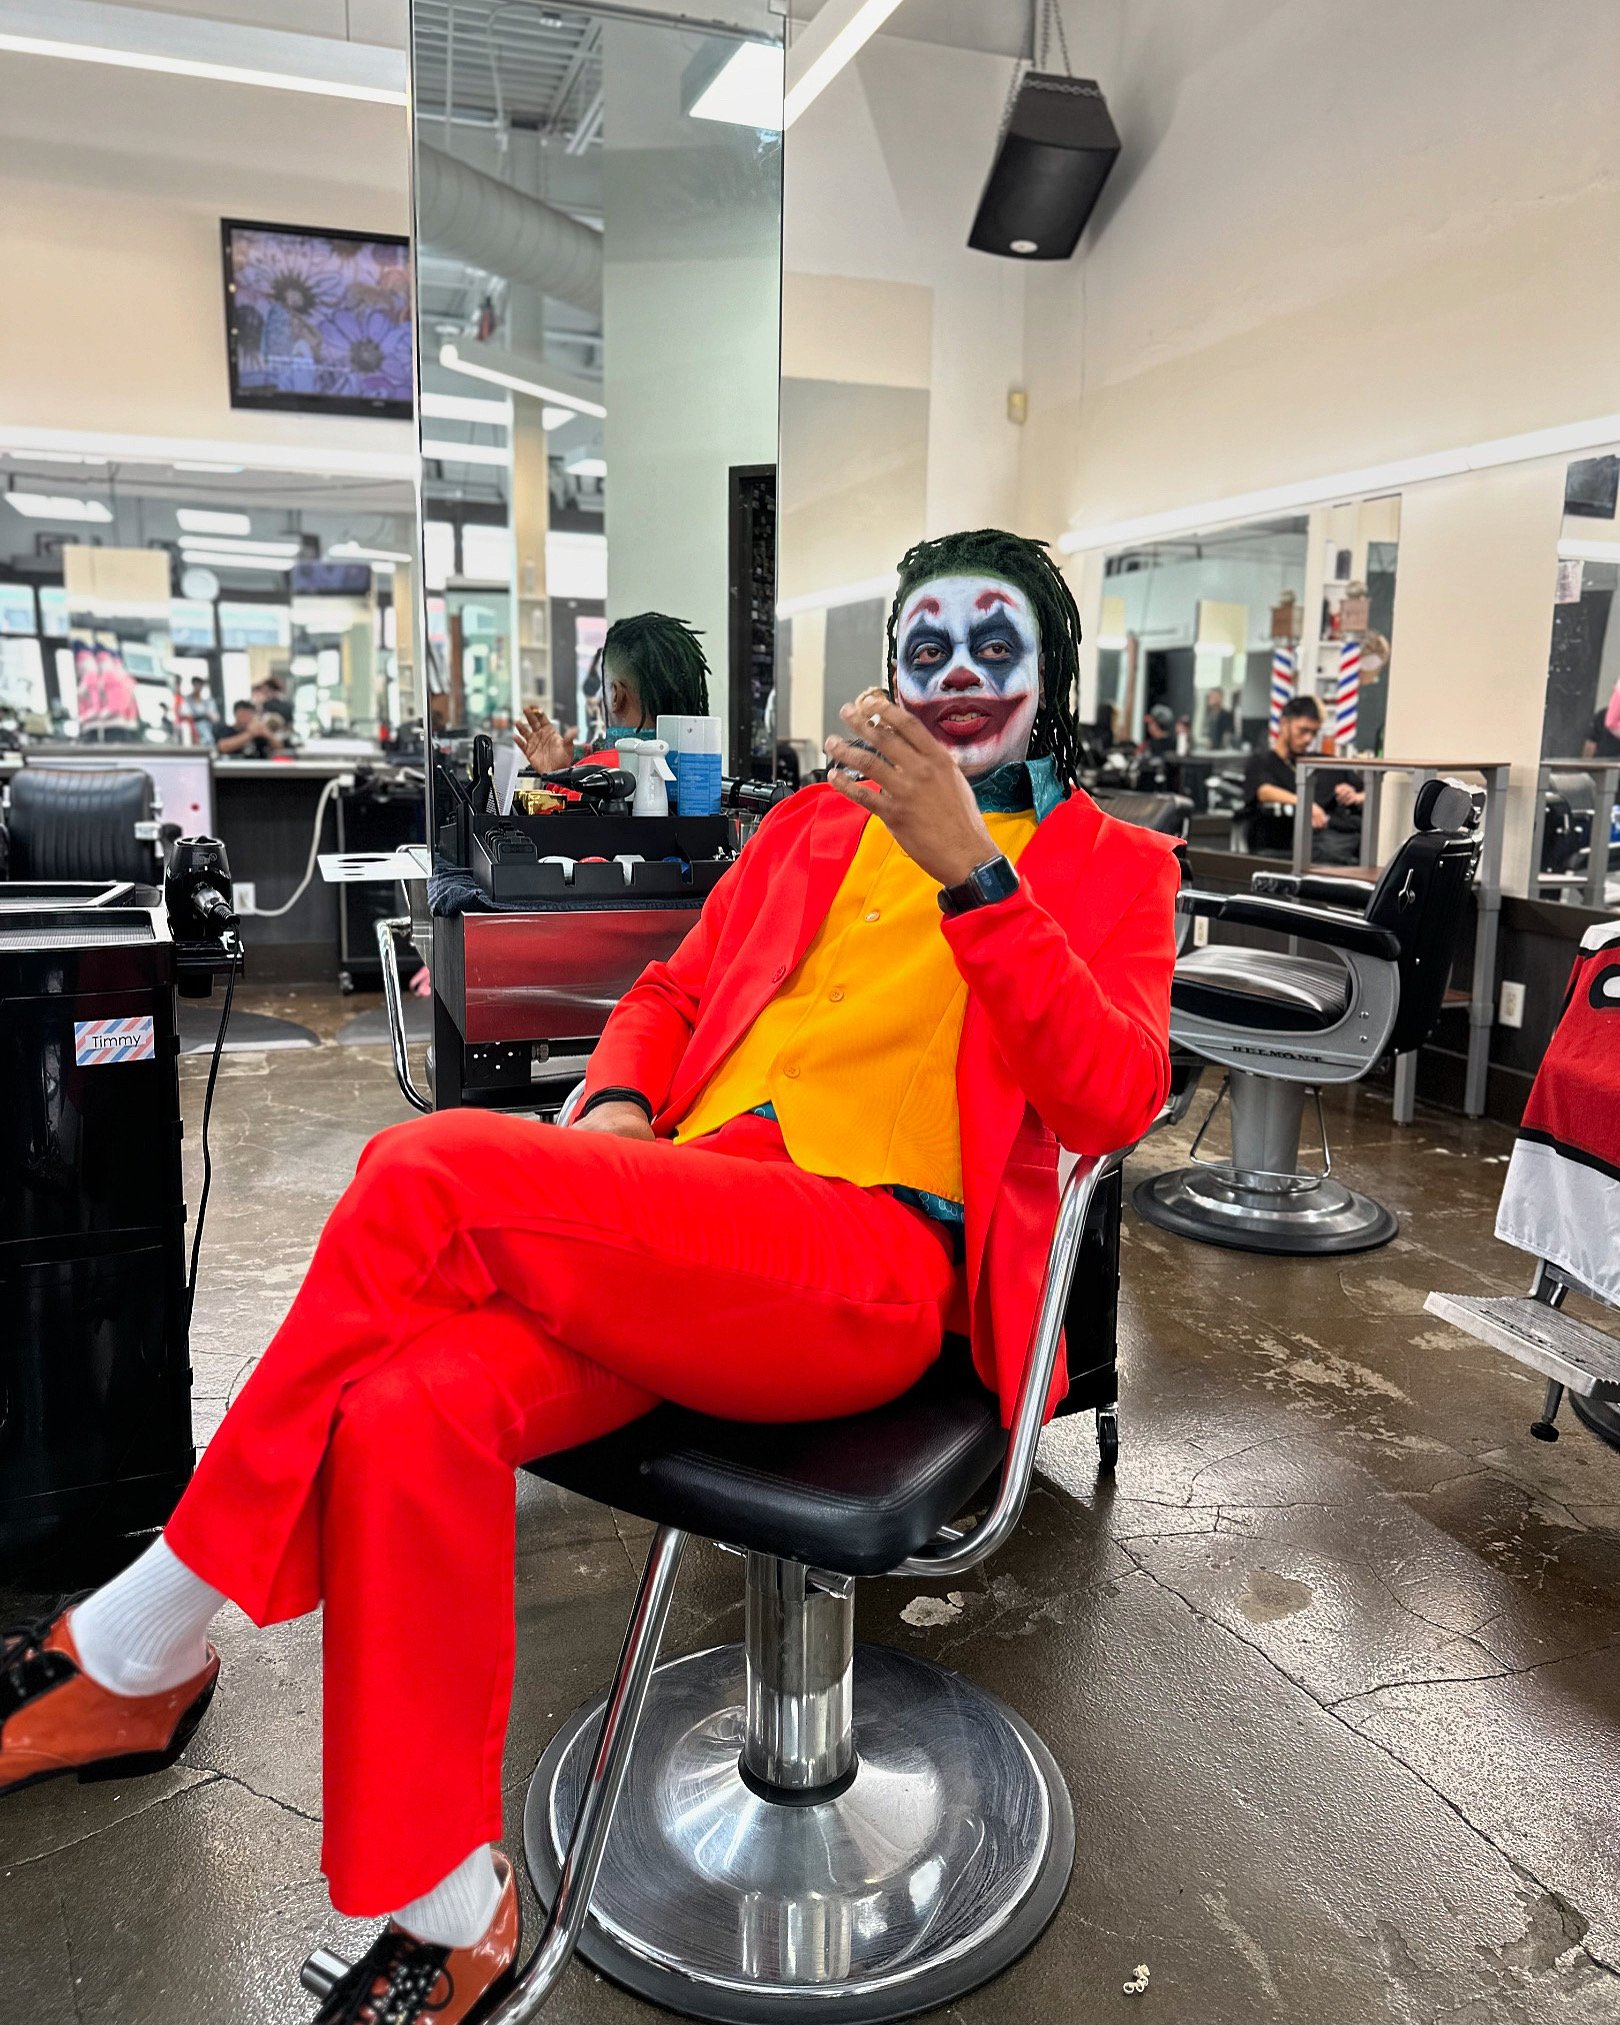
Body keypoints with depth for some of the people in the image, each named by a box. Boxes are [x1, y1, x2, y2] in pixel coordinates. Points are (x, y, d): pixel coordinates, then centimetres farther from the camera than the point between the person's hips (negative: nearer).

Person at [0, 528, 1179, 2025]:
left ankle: (147, 1651, -8)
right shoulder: (813, 822, 28)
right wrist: (615, 1109, 2)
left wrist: (969, 865, -15)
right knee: (413, 1410, -26)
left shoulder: (1113, 866, 14)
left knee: (431, 1168, -24)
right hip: (674, 1232, 5)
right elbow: (676, 989, 26)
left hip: (872, 1261, -5)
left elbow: (1115, 1100, -4)